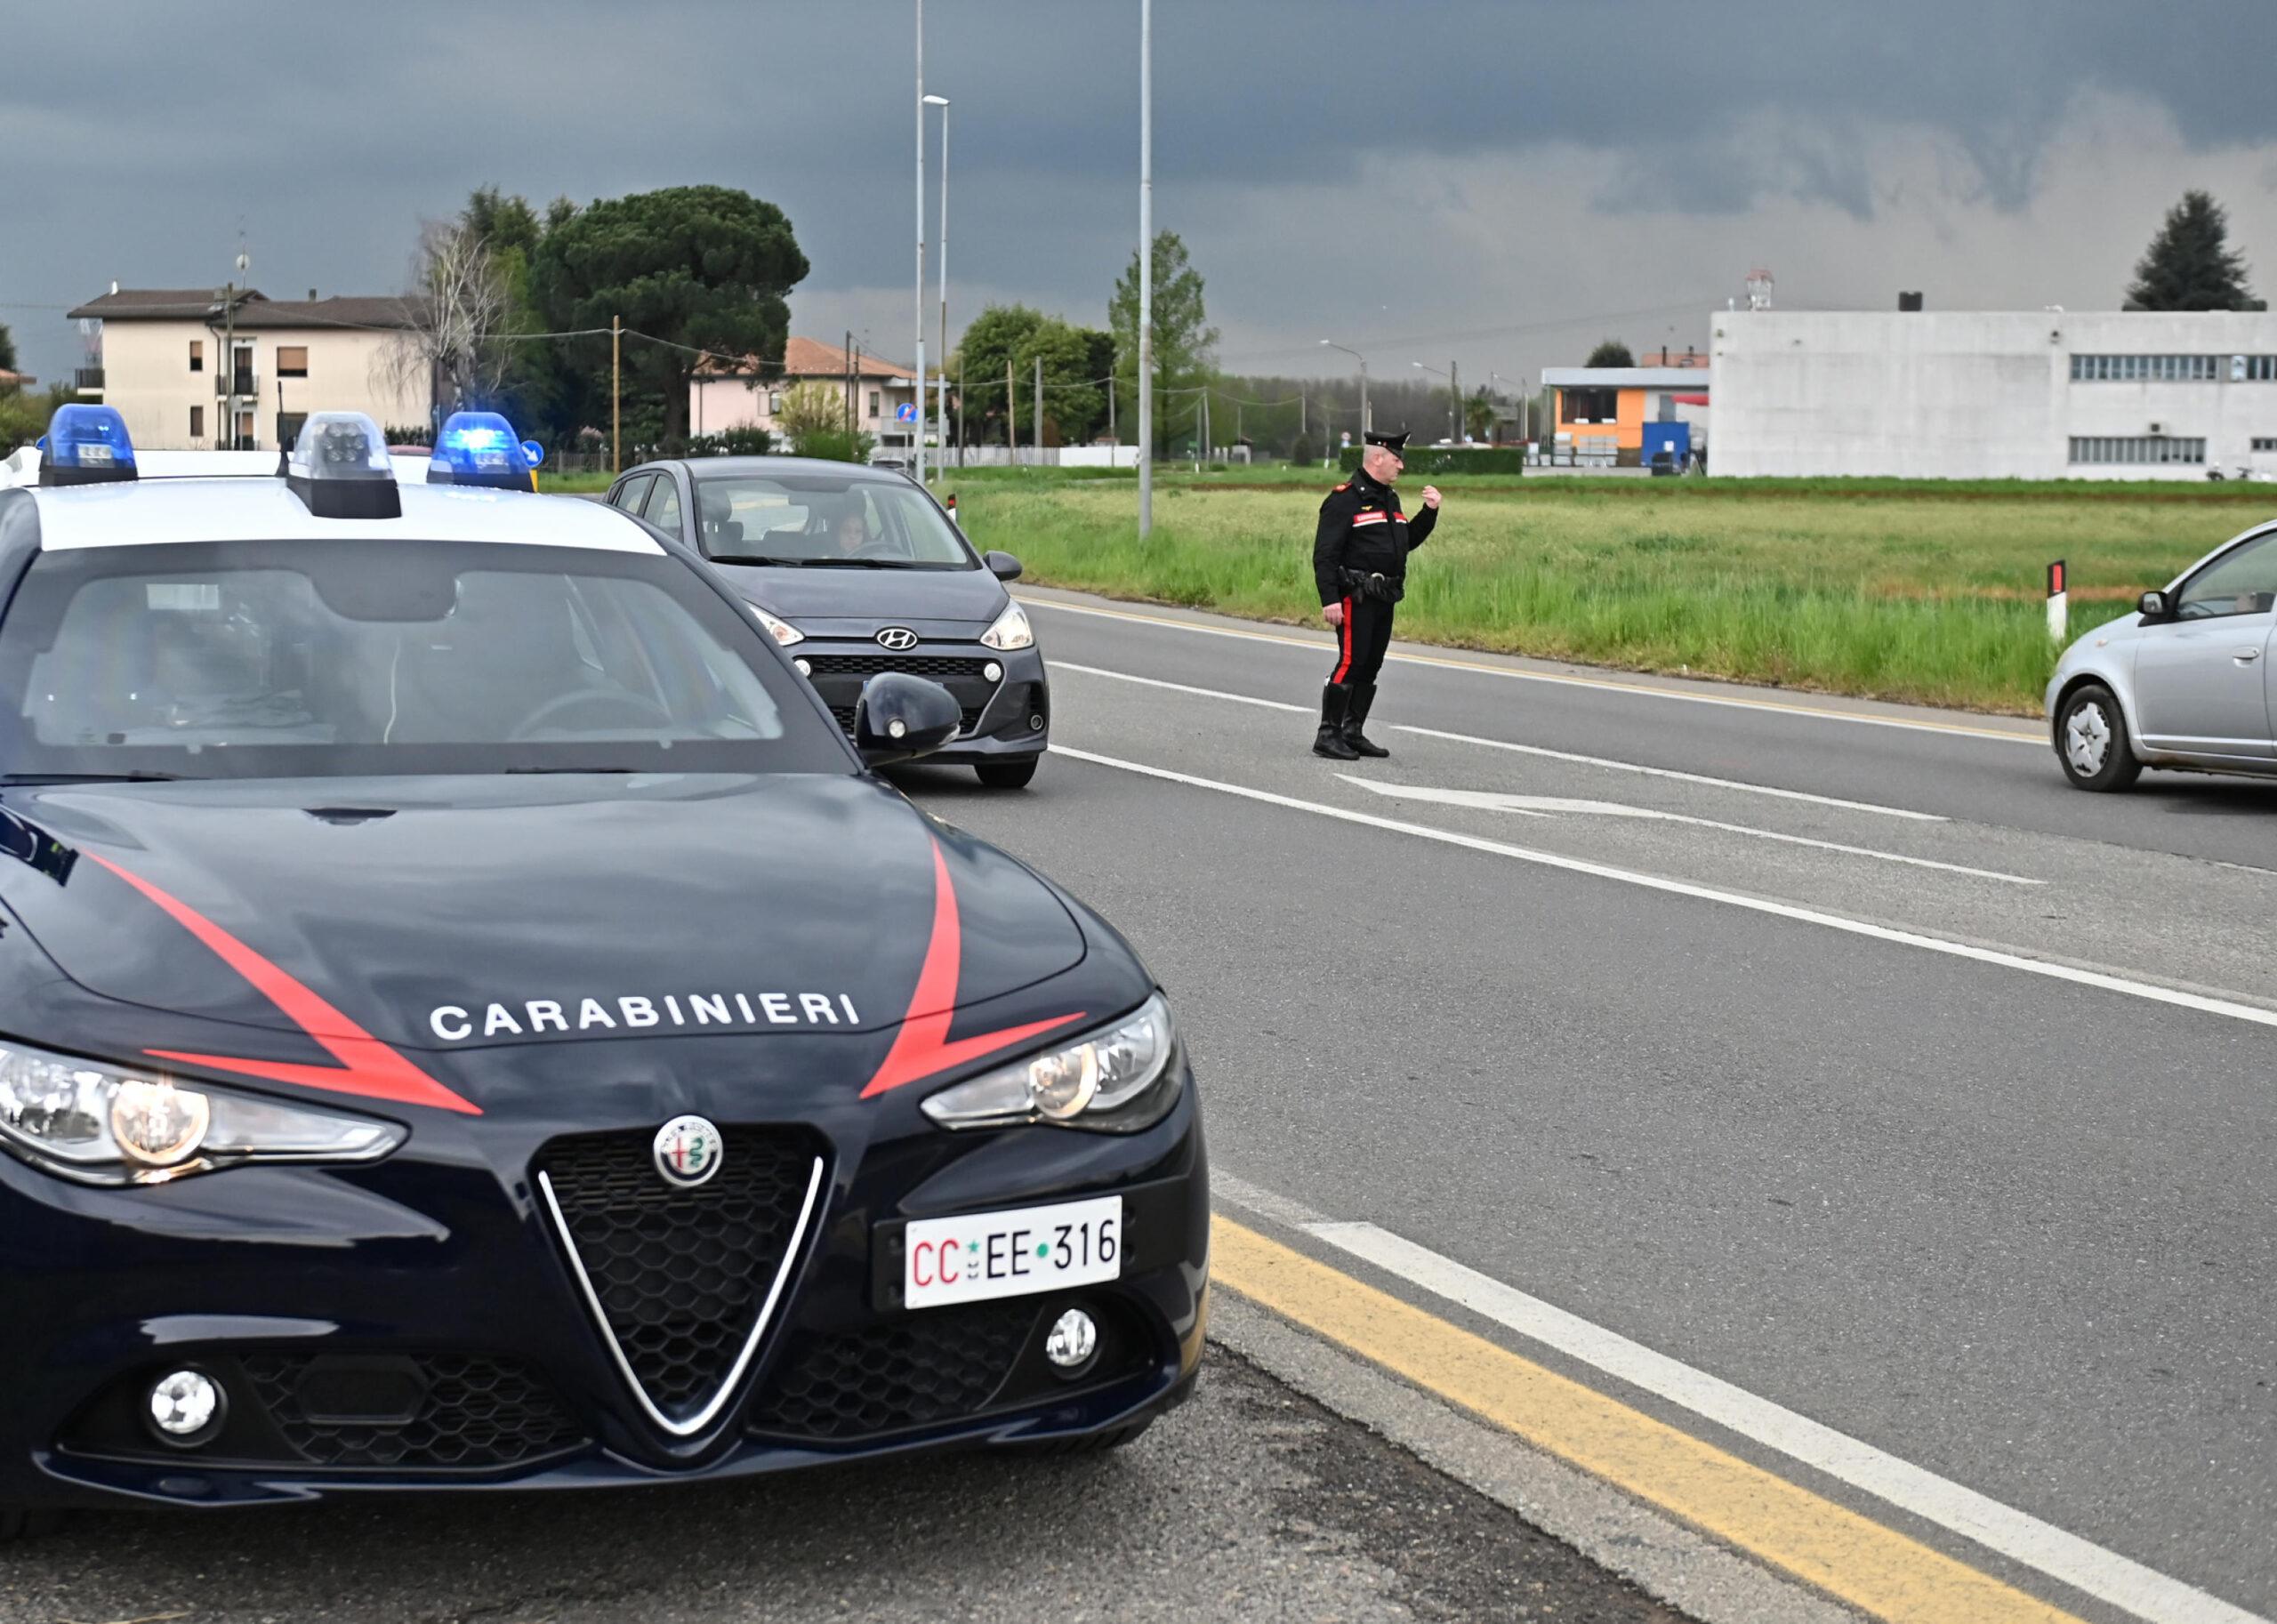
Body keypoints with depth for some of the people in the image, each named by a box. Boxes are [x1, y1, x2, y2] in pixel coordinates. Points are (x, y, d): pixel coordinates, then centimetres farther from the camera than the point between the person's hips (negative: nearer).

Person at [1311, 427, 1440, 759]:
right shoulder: (1345, 499, -11)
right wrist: (1329, 600, -22)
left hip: (1384, 599, 9)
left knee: (1371, 666, 11)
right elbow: (1325, 554, -16)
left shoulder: (1389, 498, 16)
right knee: (1351, 663, -11)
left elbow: (1405, 542, 25)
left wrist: (1429, 513, 12)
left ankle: (1353, 732, 18)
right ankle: (1328, 735, -6)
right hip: (1355, 597, -9)